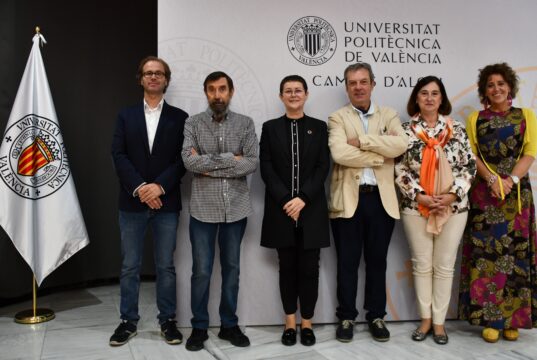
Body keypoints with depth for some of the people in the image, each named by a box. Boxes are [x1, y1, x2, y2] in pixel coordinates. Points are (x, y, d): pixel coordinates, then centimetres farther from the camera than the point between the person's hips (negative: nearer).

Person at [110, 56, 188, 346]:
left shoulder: (179, 117, 6)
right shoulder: (126, 115, 9)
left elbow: (182, 159, -3)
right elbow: (118, 155, -1)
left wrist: (159, 186, -16)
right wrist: (139, 187, -14)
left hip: (166, 202, -1)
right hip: (131, 202, 1)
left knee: (165, 266, 7)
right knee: (129, 266, 8)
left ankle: (167, 320, 19)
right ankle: (128, 321, 20)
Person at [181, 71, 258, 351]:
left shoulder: (245, 124, 3)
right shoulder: (193, 123, 1)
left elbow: (252, 163, -9)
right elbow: (189, 161, -14)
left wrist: (209, 165, -12)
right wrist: (230, 159, -13)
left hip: (236, 208, 1)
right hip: (203, 208, -1)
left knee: (232, 268, 12)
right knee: (201, 270, 5)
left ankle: (229, 325, 26)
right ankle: (199, 327, 21)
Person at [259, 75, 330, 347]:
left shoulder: (319, 127, 7)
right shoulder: (270, 128, 7)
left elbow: (323, 167, -1)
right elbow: (266, 168, -1)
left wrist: (303, 198, -14)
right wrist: (285, 200, -13)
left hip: (312, 209, 0)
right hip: (281, 209, 0)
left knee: (309, 268, 3)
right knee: (287, 267, 8)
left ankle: (306, 323, 17)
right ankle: (290, 322, 20)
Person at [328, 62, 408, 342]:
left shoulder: (389, 115, 11)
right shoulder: (337, 118, 3)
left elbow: (401, 145, -10)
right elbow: (339, 153, -16)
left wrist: (361, 140, -11)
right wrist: (380, 154, -11)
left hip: (381, 198, 2)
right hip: (348, 199, -2)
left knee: (377, 260, 11)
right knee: (347, 262, 7)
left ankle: (376, 316, 25)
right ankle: (346, 317, 21)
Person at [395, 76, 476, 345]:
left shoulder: (456, 130, 3)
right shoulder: (405, 131, 0)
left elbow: (469, 166, 1)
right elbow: (399, 169, -4)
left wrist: (452, 195, -11)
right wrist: (420, 196, -14)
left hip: (453, 206, 1)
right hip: (415, 207, 0)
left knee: (445, 265, 6)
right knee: (422, 264, 7)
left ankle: (439, 321, 19)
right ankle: (425, 319, 21)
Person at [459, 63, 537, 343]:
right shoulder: (475, 119, 9)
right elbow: (472, 155, 1)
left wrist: (511, 179, -16)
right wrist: (492, 179, -15)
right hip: (484, 193, 0)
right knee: (486, 254, -3)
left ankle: (512, 319, 11)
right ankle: (489, 319, 4)